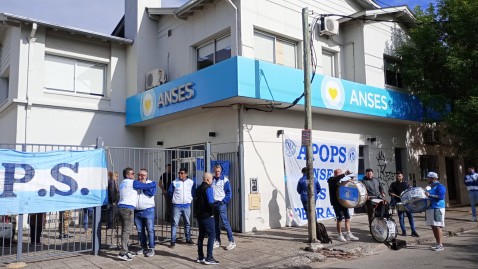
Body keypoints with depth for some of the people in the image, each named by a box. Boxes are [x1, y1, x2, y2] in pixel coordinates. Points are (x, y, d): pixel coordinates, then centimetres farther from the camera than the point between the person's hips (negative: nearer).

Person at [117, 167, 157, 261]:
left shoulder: (122, 183, 20)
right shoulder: (132, 182, -6)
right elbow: (146, 186, -3)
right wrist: (154, 183, 14)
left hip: (121, 207, 9)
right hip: (128, 208, -9)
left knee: (125, 230, 11)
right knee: (127, 230, -10)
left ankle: (125, 251, 16)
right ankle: (122, 253, -12)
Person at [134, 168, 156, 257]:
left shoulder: (151, 183, 4)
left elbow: (152, 193, -12)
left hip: (148, 211, -4)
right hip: (137, 211, 4)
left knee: (150, 230, -4)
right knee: (140, 231, 10)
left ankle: (151, 248, 1)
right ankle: (144, 247, 21)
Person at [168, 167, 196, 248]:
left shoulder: (191, 182, 1)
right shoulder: (174, 182, -2)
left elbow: (194, 193, 13)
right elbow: (170, 192, 9)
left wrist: (190, 199, 7)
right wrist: (174, 198, 10)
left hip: (187, 206, 2)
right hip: (177, 206, -2)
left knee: (187, 223, 12)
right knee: (174, 223, -3)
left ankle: (188, 239, 25)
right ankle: (173, 241, 2)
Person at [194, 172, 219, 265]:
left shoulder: (198, 188, 14)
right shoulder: (208, 188, -14)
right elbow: (210, 203, -21)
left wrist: (197, 212, 17)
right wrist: (212, 213, -10)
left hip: (199, 215, 9)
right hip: (207, 216, -9)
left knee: (201, 235, 14)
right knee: (211, 235, -5)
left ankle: (200, 257, 19)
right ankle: (209, 258, -8)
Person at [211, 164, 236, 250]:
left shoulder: (225, 180, -3)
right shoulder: (212, 180, 10)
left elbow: (229, 193, -4)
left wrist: (223, 201, -10)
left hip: (221, 204, -5)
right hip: (213, 204, 5)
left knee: (225, 222, -10)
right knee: (215, 223, 10)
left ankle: (232, 241, -5)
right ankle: (217, 241, 19)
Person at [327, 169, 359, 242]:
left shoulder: (342, 180, 15)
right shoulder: (331, 180, -6)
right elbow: (336, 179, -29)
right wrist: (345, 174, -34)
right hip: (336, 202, -7)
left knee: (347, 218, 6)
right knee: (339, 219, -2)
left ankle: (348, 234, 14)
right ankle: (340, 235, 9)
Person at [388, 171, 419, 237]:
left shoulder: (406, 183, 13)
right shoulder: (393, 184, 7)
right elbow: (390, 192, 0)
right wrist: (397, 196, -15)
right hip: (399, 202, -1)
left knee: (410, 216, -1)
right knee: (401, 217, 2)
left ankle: (413, 231, 4)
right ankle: (403, 231, 10)